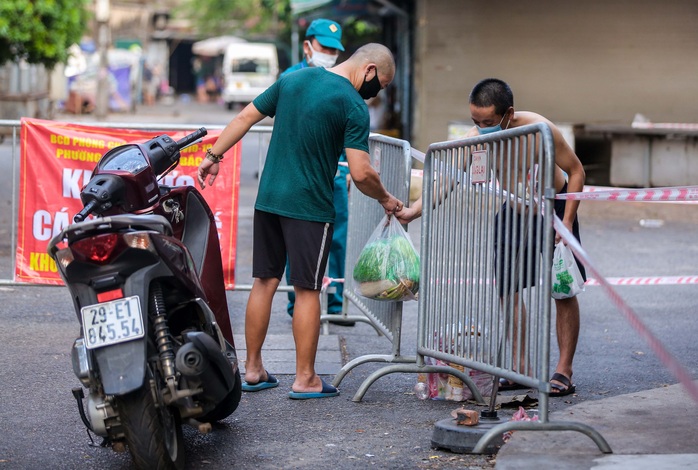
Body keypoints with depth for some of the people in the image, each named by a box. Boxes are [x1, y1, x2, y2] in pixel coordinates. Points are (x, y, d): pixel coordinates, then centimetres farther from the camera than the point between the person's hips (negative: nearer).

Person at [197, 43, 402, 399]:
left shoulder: (292, 79, 9)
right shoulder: (353, 106, -11)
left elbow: (245, 118, 12)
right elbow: (360, 173, -16)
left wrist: (214, 156, 19)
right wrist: (385, 199, 1)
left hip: (268, 198, 6)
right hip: (309, 207, -6)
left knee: (265, 282, 12)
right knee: (307, 290, 2)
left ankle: (252, 370, 17)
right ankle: (305, 379, 6)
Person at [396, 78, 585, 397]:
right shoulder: (476, 139, -22)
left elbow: (576, 171, -19)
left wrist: (567, 222, -23)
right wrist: (412, 211, -40)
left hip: (554, 206, -4)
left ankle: (564, 372, 1)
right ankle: (521, 369, 9)